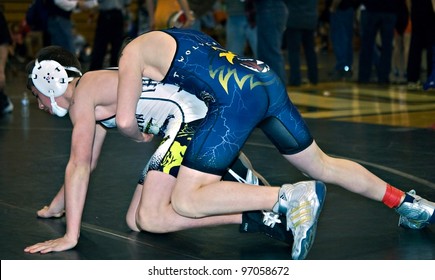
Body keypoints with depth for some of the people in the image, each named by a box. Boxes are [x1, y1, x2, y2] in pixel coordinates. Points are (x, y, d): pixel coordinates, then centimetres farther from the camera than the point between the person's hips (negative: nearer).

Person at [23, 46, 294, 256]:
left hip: (192, 118, -10)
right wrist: (56, 207, 38)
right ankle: (245, 182, 15)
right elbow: (87, 165, 32)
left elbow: (79, 165, -14)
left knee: (149, 219, -19)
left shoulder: (83, 93, -6)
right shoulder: (96, 89, 22)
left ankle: (256, 215, -24)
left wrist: (70, 237, -15)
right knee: (136, 220, 7)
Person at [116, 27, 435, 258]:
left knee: (186, 201, -8)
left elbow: (125, 120, 1)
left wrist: (139, 135, 23)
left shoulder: (133, 51, 10)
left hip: (238, 97, -9)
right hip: (267, 80, 9)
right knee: (322, 165, 24)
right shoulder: (174, 38, 33)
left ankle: (291, 198, -19)